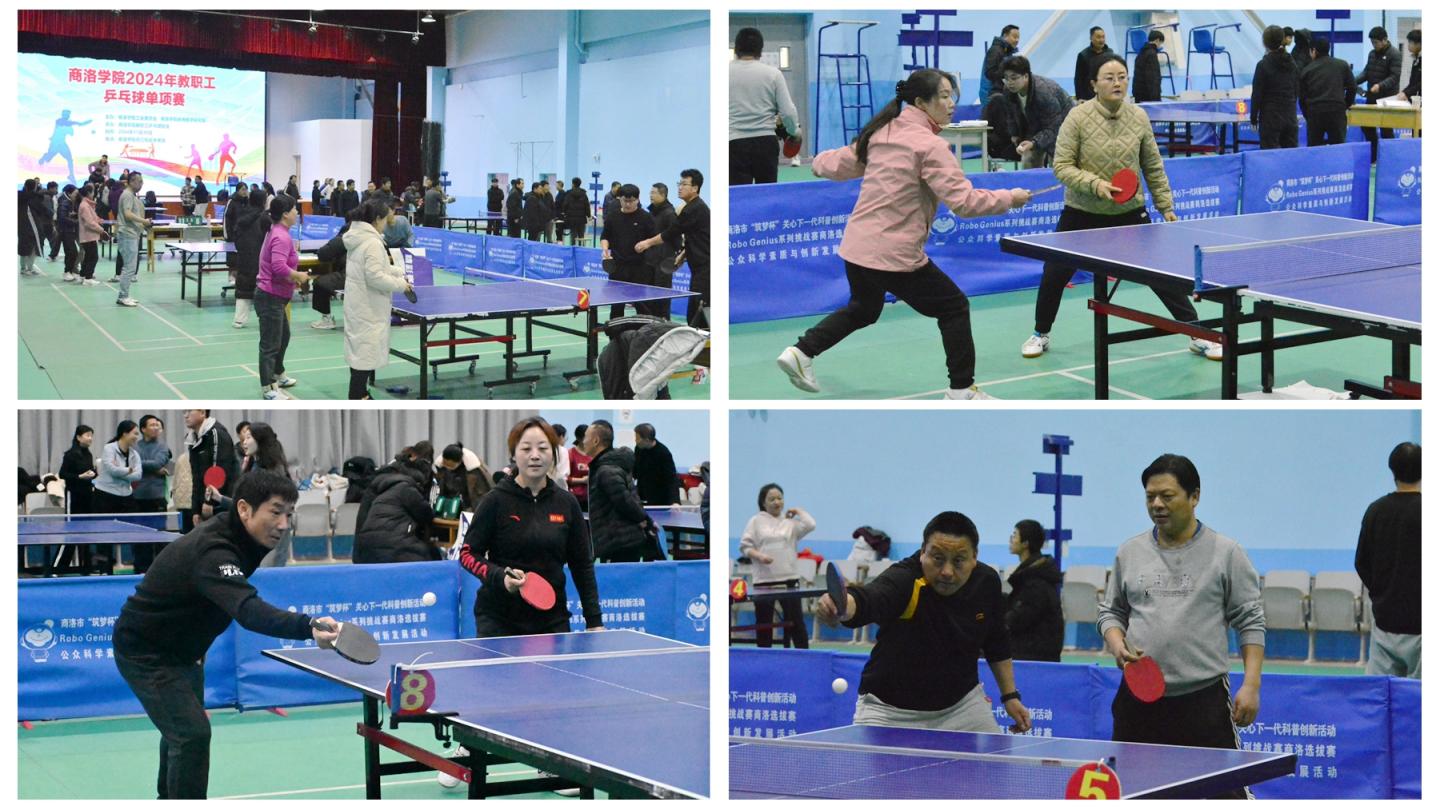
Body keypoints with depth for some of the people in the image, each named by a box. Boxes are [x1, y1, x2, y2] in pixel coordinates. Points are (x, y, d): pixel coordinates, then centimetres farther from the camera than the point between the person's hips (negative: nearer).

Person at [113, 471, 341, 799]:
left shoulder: (237, 538, -6)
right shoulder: (213, 551, -38)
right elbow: (249, 610, -55)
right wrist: (308, 626, -70)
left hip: (180, 649, 10)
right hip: (145, 653, -10)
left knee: (183, 729, 27)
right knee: (192, 734, -22)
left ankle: (169, 799, 50)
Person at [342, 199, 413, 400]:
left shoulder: (358, 238, 9)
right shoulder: (372, 242, -22)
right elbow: (375, 277, -26)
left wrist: (399, 272, 13)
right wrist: (400, 284, -14)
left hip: (355, 305, 10)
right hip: (368, 309, -10)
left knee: (358, 348, 18)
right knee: (366, 352, -4)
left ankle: (359, 393, 28)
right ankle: (358, 398, -2)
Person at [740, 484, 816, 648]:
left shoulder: (790, 521, 9)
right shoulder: (755, 521, 6)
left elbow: (810, 525, -6)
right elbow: (745, 546, 2)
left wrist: (797, 511, 6)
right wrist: (759, 556, -15)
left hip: (789, 578, 1)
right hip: (763, 580, -1)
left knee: (796, 620, 1)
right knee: (763, 622, 5)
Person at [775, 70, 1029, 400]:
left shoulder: (883, 133, 6)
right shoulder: (929, 145, -16)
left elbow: (840, 164, 17)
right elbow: (963, 201, -21)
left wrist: (820, 162, 40)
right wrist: (1009, 198, -8)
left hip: (855, 248, 8)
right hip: (894, 255, -8)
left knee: (863, 309, 32)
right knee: (954, 308, 8)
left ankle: (800, 352, 26)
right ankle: (962, 390, 11)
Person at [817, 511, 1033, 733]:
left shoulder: (987, 581, -10)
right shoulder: (903, 580, -29)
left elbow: (997, 642, 9)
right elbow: (864, 600, -52)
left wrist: (1010, 695, 9)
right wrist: (841, 607, -74)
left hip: (962, 703, 4)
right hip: (891, 710, -4)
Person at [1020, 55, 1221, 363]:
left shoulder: (1138, 117, -3)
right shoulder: (1078, 117, -12)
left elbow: (1153, 168, 6)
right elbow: (1062, 166, -12)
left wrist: (1166, 206, 6)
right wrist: (1095, 184, -25)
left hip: (1130, 213, 1)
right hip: (1082, 214, -1)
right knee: (1054, 276, 2)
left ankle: (1198, 336, 10)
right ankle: (1041, 334, 27)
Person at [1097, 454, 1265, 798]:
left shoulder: (1226, 553, 1)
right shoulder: (1129, 552, 10)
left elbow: (1251, 622, 0)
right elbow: (1111, 611, 19)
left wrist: (1251, 685, -9)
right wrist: (1117, 645, -3)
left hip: (1204, 696, -3)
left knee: (1227, 792, -6)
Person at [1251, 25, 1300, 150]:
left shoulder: (1263, 65, -10)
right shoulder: (1291, 63, 7)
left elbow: (1257, 94, -9)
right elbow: (1297, 89, 14)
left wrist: (1253, 118, -3)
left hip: (1270, 117, -5)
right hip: (1290, 115, 5)